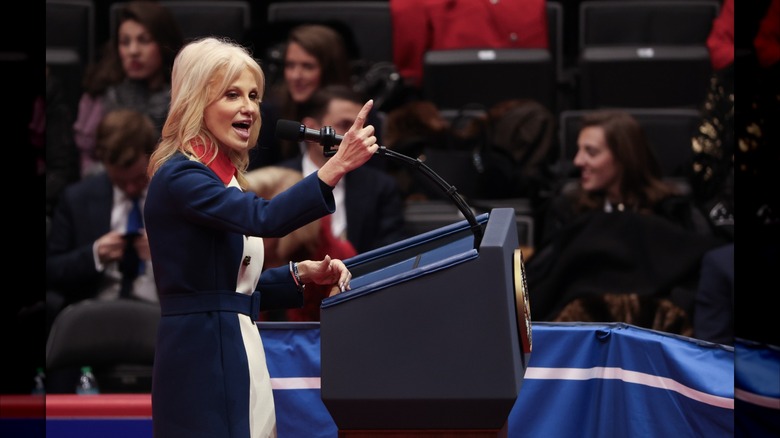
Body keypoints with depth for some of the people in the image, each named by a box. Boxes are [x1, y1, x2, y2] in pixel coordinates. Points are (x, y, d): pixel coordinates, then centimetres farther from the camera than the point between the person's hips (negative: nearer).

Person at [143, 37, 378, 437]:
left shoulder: (227, 178, 17)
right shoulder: (179, 177, -12)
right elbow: (265, 219, -28)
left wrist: (304, 274, 7)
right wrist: (337, 166, -36)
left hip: (241, 355, 9)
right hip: (203, 362, -9)